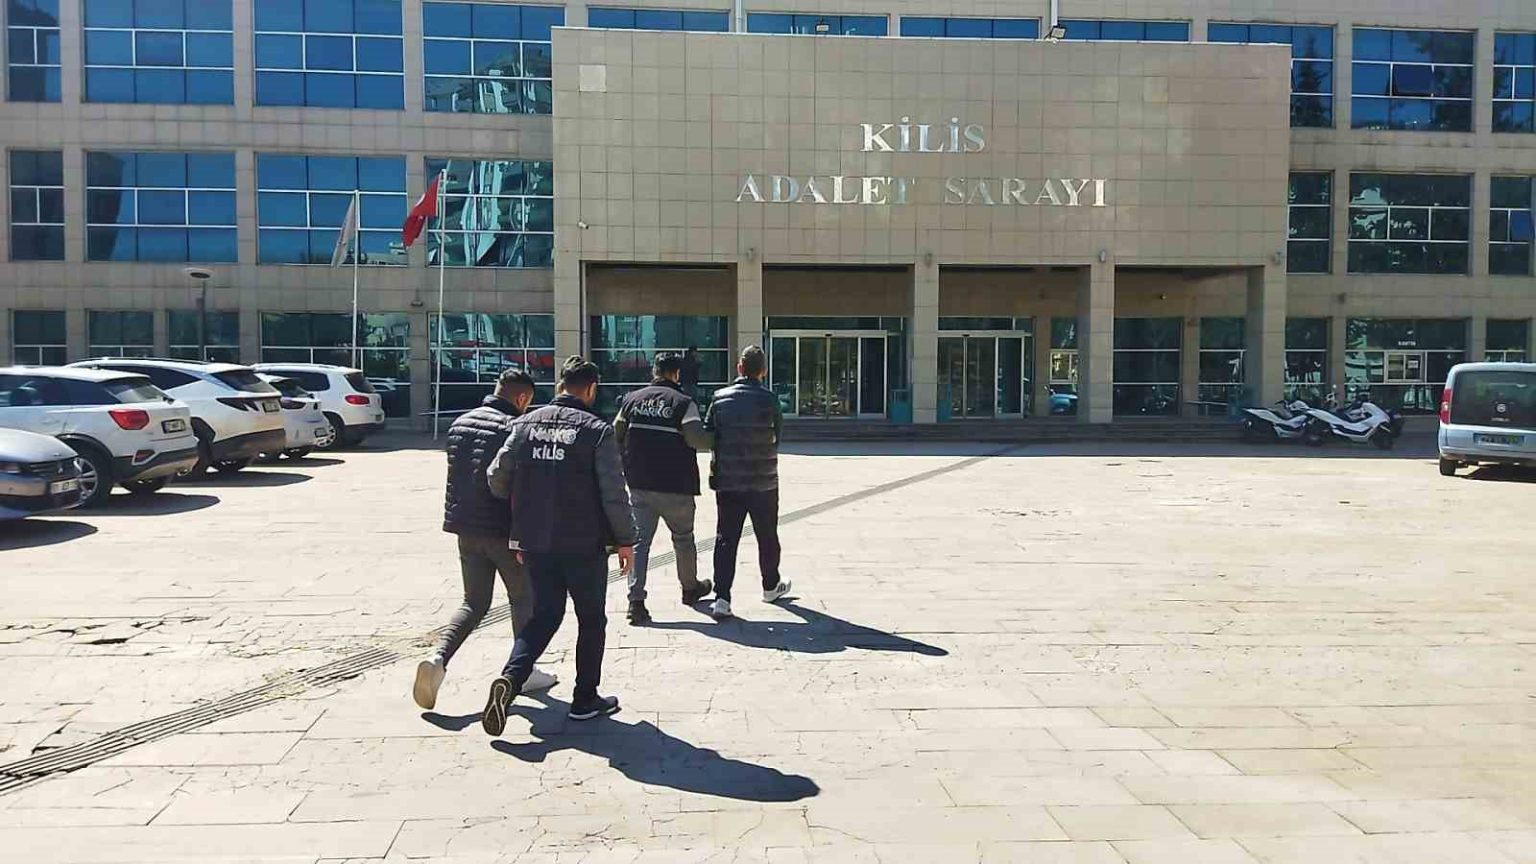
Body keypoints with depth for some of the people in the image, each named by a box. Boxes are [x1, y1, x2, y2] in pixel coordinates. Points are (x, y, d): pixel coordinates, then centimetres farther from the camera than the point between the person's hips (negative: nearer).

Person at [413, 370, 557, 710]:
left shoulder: (460, 423, 9)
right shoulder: (513, 428, -15)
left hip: (465, 528, 6)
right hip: (502, 529, -6)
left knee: (474, 602, 15)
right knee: (523, 599, 13)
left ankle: (438, 658, -6)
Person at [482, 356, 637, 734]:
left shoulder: (525, 424, 4)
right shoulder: (597, 430, -9)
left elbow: (497, 479, 4)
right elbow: (614, 494, -13)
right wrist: (625, 540, -2)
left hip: (535, 542, 4)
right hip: (584, 543, -4)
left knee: (544, 615, 15)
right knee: (591, 620, 12)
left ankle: (510, 678, -5)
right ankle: (586, 699, 19)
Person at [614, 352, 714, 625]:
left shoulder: (632, 400, 6)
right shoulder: (683, 402, -9)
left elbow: (616, 436, 9)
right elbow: (696, 438, -20)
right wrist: (712, 439, 0)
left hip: (639, 483, 3)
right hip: (675, 485, -3)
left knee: (639, 539, 3)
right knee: (683, 538, 16)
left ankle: (636, 600, -8)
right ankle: (690, 588, 34)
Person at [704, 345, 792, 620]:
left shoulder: (720, 398, -3)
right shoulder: (769, 399, -10)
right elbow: (777, 435, -4)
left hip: (727, 481, 2)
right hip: (763, 481, -1)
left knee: (725, 539, 4)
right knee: (767, 537, 17)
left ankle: (722, 598, -4)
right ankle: (771, 586, 34)